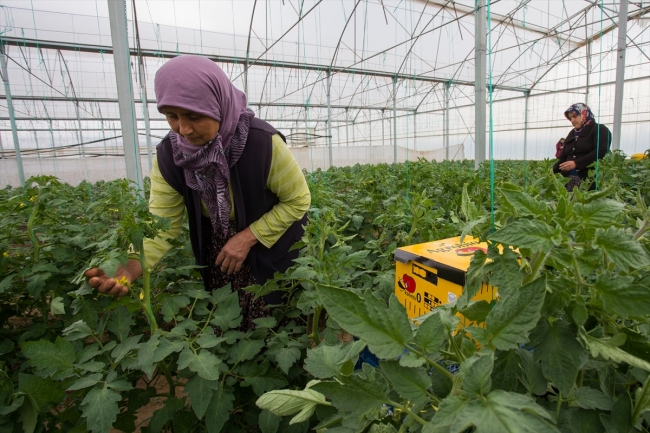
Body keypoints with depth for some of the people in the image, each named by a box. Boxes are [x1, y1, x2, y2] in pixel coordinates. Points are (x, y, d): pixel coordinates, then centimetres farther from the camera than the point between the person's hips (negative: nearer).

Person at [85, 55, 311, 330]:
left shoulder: (263, 142, -27)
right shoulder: (169, 156, -15)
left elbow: (298, 200, -16)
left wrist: (247, 238, -22)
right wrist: (126, 273, -34)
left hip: (269, 250, -3)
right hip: (215, 252, 4)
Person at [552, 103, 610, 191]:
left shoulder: (599, 129, 4)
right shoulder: (571, 134, 23)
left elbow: (601, 152, -12)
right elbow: (563, 157, 17)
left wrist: (576, 163, -21)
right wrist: (553, 171, -1)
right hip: (569, 179, 6)